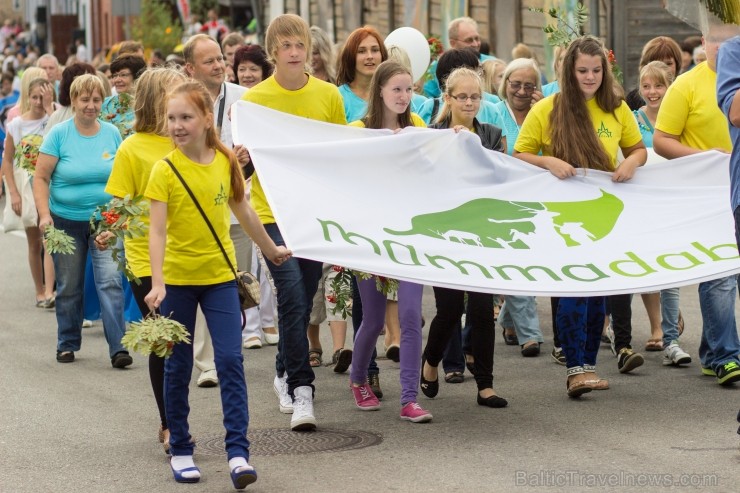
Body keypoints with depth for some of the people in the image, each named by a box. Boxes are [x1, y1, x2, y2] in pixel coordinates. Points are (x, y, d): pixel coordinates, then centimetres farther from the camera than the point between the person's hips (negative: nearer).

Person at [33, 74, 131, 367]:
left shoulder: (112, 134, 1)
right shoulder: (59, 134, -6)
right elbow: (41, 178, -6)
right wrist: (44, 215, -15)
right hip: (67, 221, 0)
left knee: (111, 282, -12)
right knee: (68, 287, 11)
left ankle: (118, 348, -14)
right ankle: (67, 344, 26)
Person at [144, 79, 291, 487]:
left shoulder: (226, 160, 0)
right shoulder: (166, 169, -11)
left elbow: (242, 211, 16)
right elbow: (157, 230, -17)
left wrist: (270, 249, 27)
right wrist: (157, 284, -27)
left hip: (220, 275, 2)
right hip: (177, 279, -2)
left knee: (230, 361, -7)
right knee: (178, 367, 8)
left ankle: (237, 453, -8)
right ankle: (180, 451, 20)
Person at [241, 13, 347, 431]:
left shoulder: (328, 95, 4)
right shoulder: (255, 99, -3)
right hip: (273, 211, -3)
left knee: (304, 300, 10)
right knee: (293, 296, -14)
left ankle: (286, 373, 30)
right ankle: (301, 389, -10)